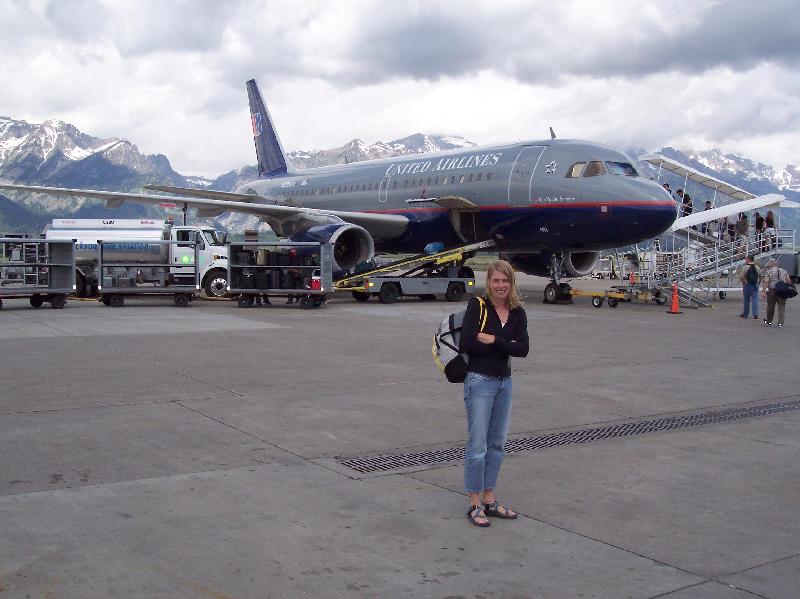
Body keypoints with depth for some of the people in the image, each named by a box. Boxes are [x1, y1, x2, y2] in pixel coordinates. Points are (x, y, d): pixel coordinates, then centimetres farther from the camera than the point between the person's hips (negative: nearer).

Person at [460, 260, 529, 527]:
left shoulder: (518, 313, 5)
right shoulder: (477, 305, -9)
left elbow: (523, 349, -7)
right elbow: (467, 344, -19)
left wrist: (493, 340, -17)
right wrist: (505, 347, -11)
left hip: (504, 382, 6)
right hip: (480, 381, -6)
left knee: (497, 444, 13)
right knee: (478, 445, -3)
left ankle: (490, 501, 25)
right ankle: (474, 505, 8)